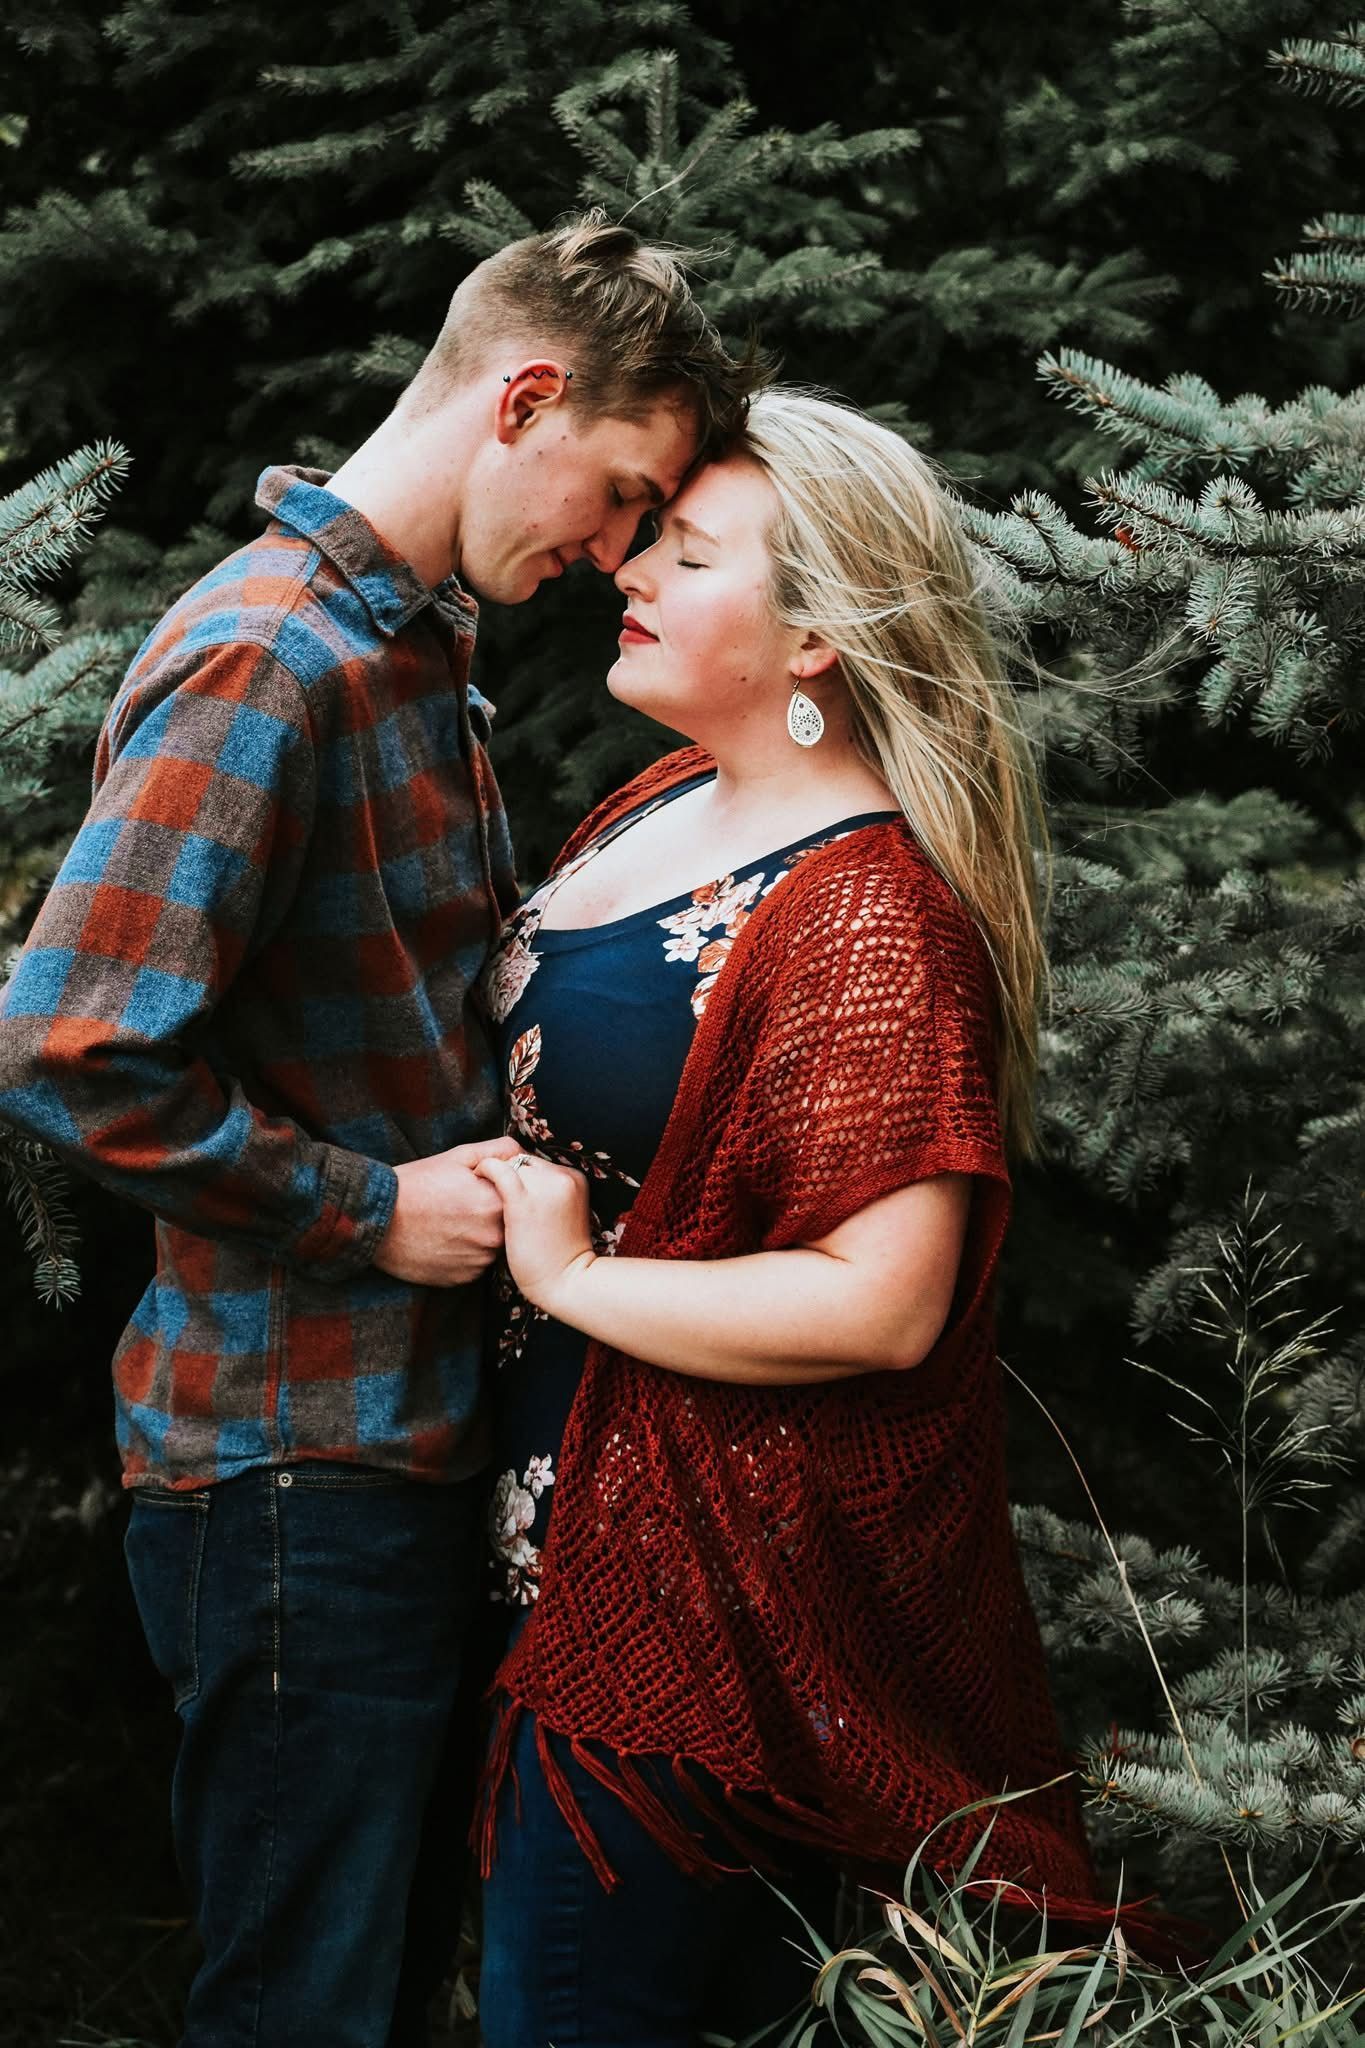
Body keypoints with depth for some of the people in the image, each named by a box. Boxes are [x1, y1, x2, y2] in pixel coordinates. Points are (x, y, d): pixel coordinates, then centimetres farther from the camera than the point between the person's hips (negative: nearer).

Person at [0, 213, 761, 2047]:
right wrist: (379, 1209, -18)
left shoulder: (422, 654, 14)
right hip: (296, 1468, -10)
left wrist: (502, 1153, 8)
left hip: (410, 1433, 10)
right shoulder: (268, 660, -19)